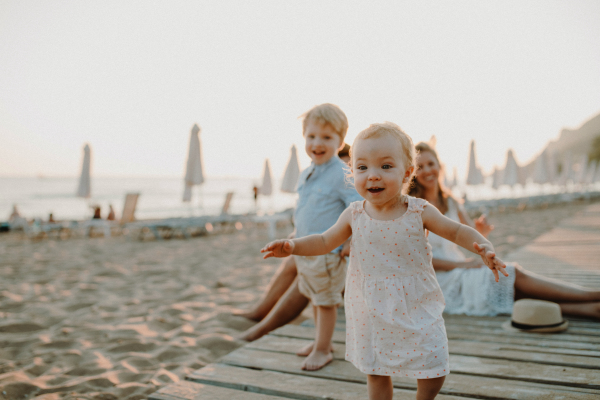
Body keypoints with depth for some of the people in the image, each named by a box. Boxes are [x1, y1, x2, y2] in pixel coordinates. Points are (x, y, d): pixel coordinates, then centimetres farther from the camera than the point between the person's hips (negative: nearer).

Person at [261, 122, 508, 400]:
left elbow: (458, 231, -3)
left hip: (416, 308, -1)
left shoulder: (419, 212, -12)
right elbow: (325, 242, 5)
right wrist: (293, 246, -10)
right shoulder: (354, 216, -7)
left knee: (434, 371, 6)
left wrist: (484, 248, -21)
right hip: (372, 313, 2)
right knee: (376, 372, 16)